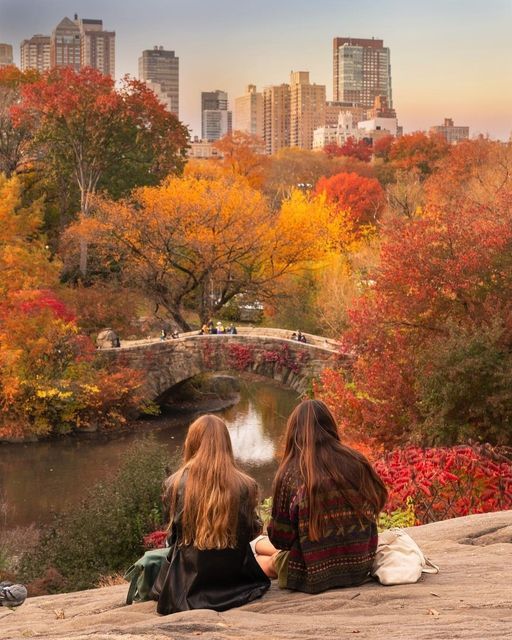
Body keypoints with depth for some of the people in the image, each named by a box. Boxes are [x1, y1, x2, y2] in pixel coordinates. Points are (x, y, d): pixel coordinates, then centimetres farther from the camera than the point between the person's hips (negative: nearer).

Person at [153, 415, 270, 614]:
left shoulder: (176, 483, -14)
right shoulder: (245, 485, -14)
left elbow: (172, 535, -3)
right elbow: (252, 531, -3)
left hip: (188, 581, 0)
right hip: (233, 574, 0)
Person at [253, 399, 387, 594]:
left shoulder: (290, 474, -13)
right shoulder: (357, 462, -4)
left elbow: (281, 539, -7)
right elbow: (375, 505, 10)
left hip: (313, 576, -4)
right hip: (359, 569, 4)